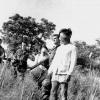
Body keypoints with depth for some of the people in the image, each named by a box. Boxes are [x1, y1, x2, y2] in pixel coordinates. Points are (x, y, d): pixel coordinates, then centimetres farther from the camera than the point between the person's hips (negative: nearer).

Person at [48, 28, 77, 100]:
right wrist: (49, 72, 15)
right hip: (55, 73, 6)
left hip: (64, 73, -6)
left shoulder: (73, 48, 1)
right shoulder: (59, 48, 20)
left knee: (63, 93, -5)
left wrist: (69, 74, -14)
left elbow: (73, 62, -5)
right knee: (53, 92, 2)